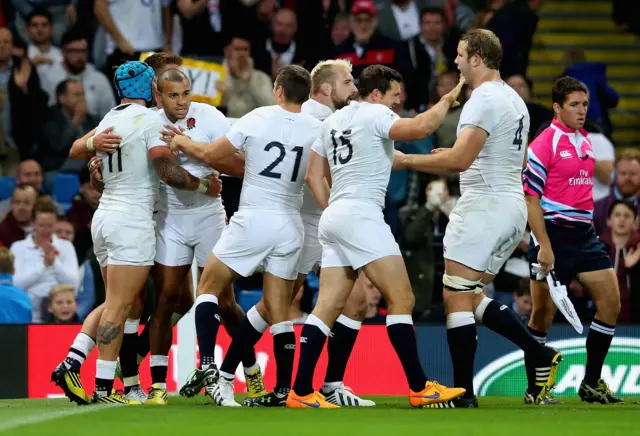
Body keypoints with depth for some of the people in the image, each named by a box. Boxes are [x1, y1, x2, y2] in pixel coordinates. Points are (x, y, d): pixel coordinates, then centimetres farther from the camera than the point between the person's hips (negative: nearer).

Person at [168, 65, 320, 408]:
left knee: (208, 289, 10)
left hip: (253, 221, -3)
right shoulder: (316, 129, 1)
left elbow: (210, 154, 2)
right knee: (278, 312, 8)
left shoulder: (258, 119, -6)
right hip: (290, 226, 3)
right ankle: (283, 390, 3)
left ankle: (207, 367, -8)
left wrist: (182, 143, 19)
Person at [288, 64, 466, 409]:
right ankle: (419, 388, -9)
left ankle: (301, 391, -2)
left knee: (327, 307, 5)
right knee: (402, 299, -7)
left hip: (334, 216, 9)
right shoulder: (374, 114, -5)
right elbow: (420, 128, -20)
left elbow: (309, 168, 22)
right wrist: (447, 101, -7)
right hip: (361, 215, -9)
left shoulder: (334, 120, 20)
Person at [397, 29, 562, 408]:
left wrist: (408, 161, -14)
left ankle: (464, 393, -6)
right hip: (514, 207, 10)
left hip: (485, 206, -10)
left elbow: (459, 160, -23)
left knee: (456, 299, -5)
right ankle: (541, 356, 6)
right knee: (472, 298, 16)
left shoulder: (484, 99, -15)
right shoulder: (515, 100, 16)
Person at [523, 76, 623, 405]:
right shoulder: (544, 144, -10)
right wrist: (544, 246, -18)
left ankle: (592, 384, 8)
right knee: (543, 312, -2)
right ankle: (534, 389, 8)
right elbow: (529, 197, -14)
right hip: (553, 233, -7)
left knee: (611, 300, 0)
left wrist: (588, 225, 18)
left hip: (584, 235, 8)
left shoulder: (585, 141, 13)